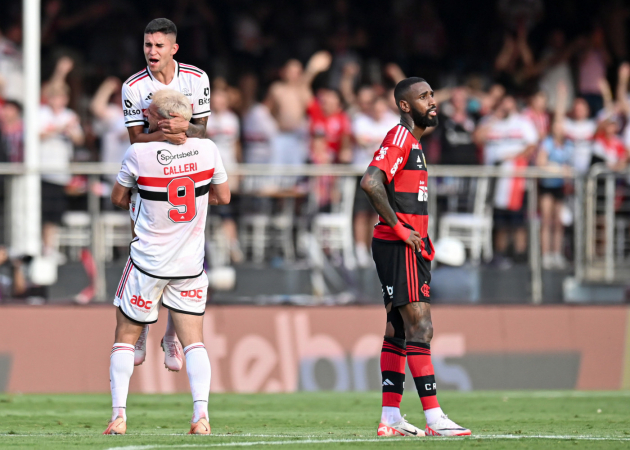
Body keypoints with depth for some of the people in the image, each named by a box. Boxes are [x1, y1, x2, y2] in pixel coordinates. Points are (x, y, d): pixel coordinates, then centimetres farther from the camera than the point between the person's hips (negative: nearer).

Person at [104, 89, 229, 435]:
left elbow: (118, 199, 1)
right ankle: (201, 415, -7)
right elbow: (223, 197, 7)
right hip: (190, 264, 3)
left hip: (148, 261, -2)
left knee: (125, 336, 10)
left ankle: (118, 415, 3)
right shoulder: (207, 149, -6)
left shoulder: (139, 153, -14)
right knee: (193, 340, 7)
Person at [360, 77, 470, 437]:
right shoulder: (400, 137, -12)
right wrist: (400, 228, -21)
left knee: (398, 331, 10)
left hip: (409, 245, 10)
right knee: (420, 329, -12)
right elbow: (371, 182, -26)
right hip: (400, 246, -10)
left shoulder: (413, 141, 20)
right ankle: (434, 419, -14)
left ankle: (390, 417, 12)